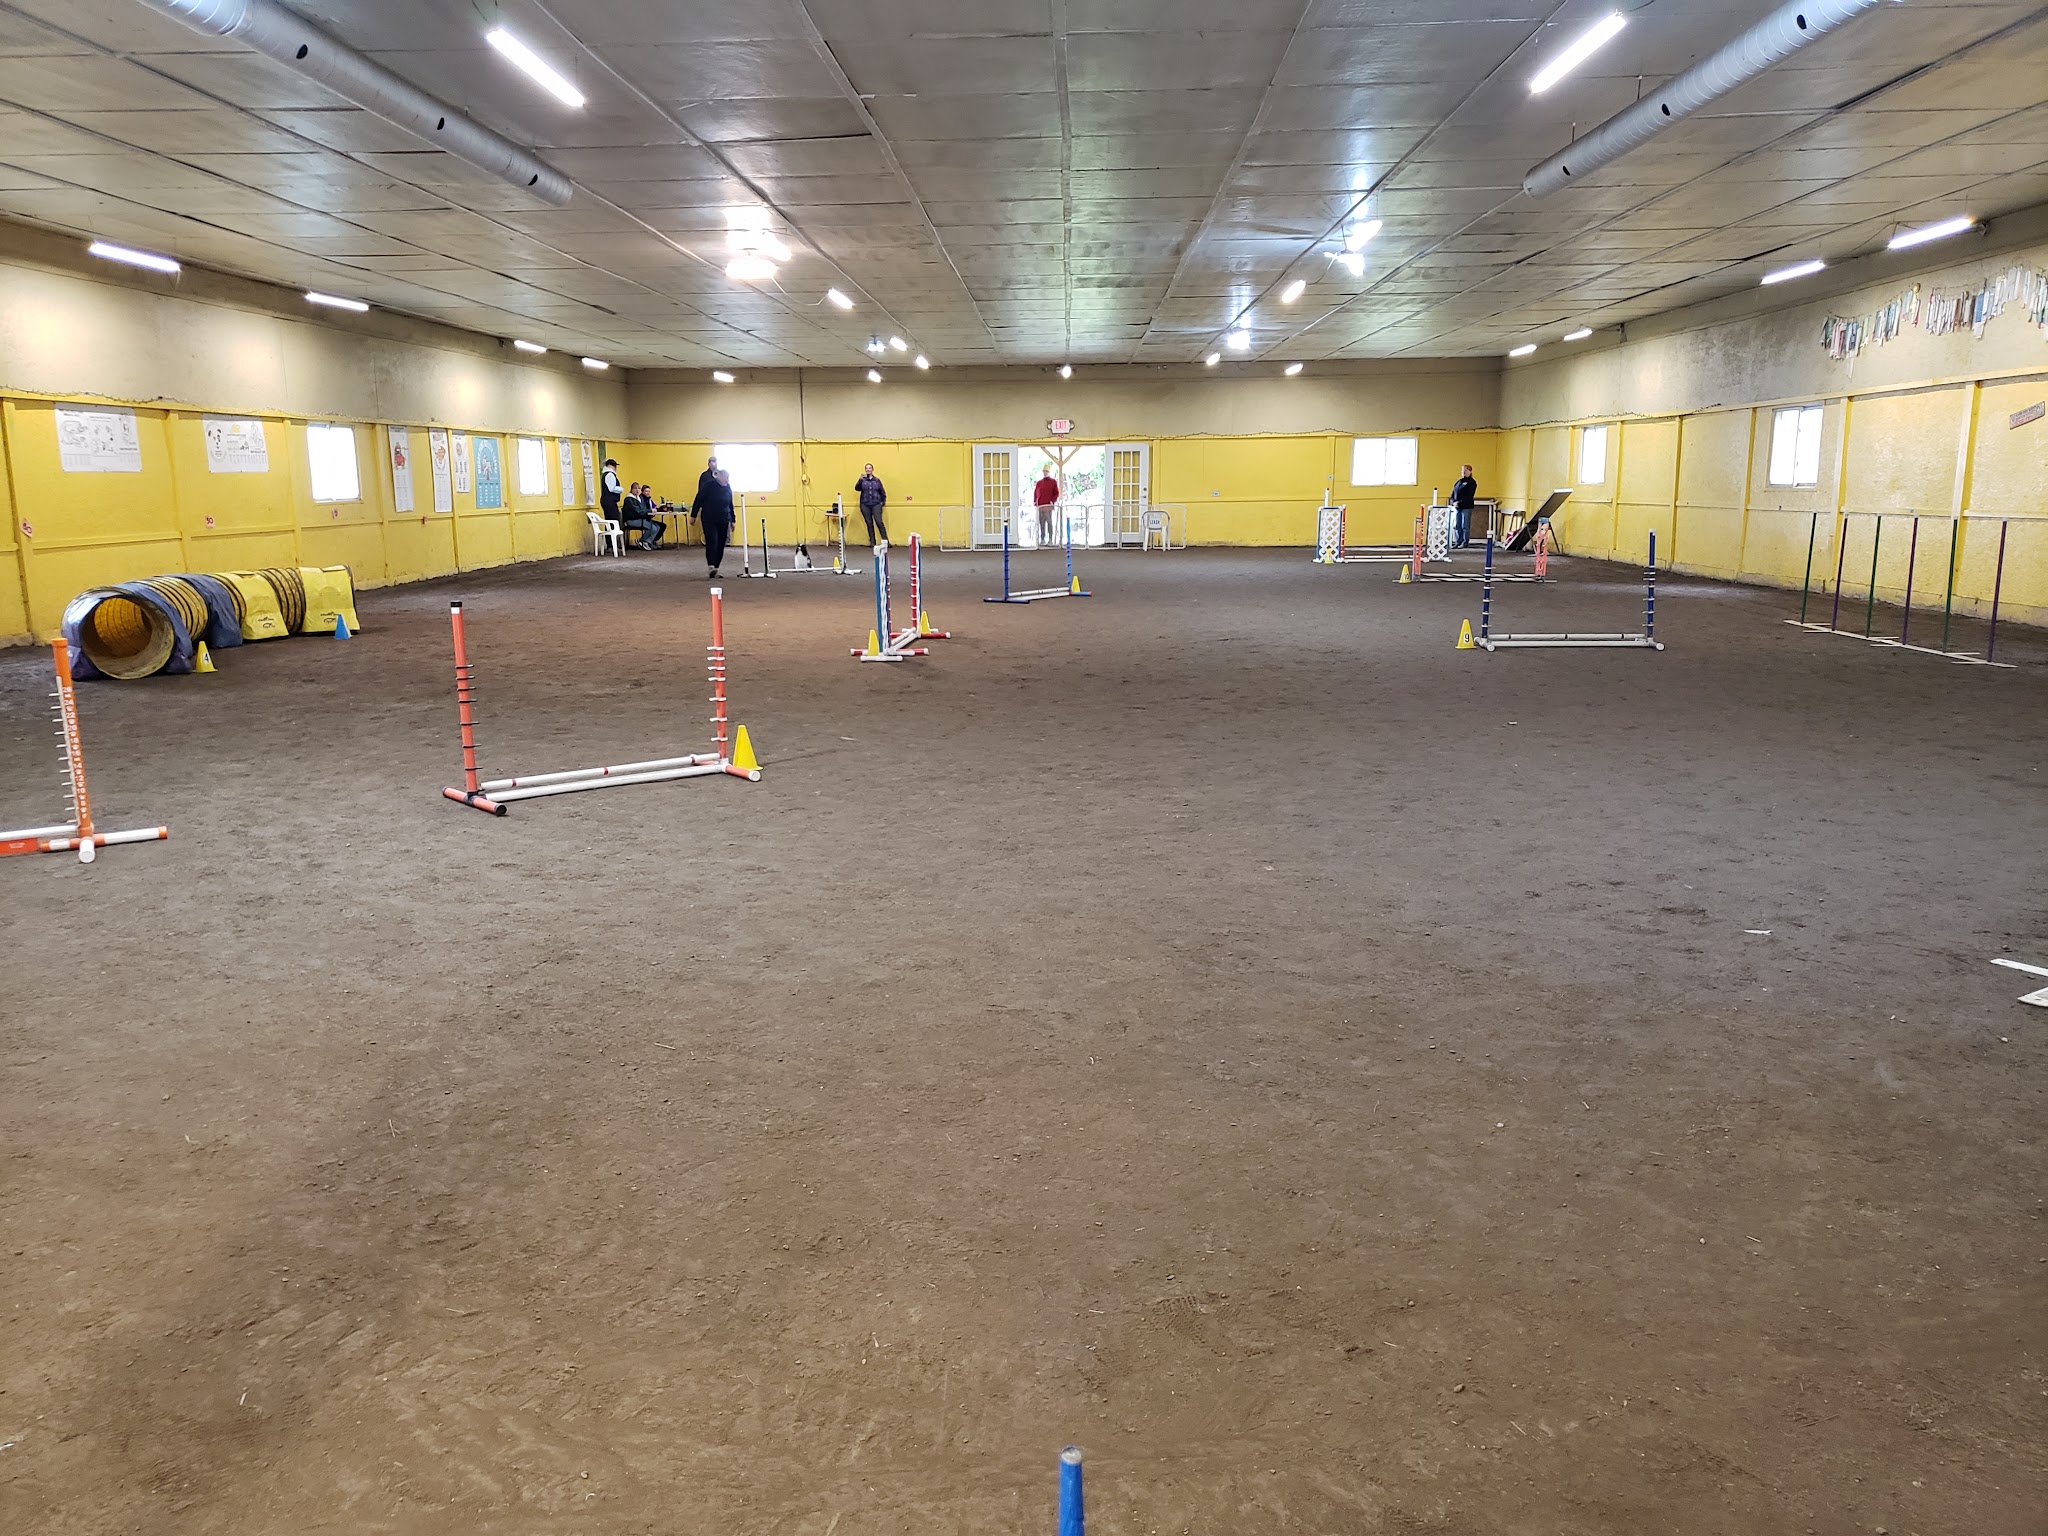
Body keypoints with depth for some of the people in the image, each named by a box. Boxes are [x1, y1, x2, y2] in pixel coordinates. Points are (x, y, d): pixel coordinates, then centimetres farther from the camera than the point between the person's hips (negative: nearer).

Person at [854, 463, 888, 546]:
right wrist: (860, 479, -21)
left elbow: (882, 492, 13)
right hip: (865, 505, 1)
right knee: (869, 524, 4)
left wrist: (883, 501, 6)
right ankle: (872, 542, 9)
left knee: (879, 522, -12)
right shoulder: (862, 480, 5)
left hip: (876, 504, -1)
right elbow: (857, 488, -10)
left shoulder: (877, 480, 8)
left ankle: (885, 541, -9)